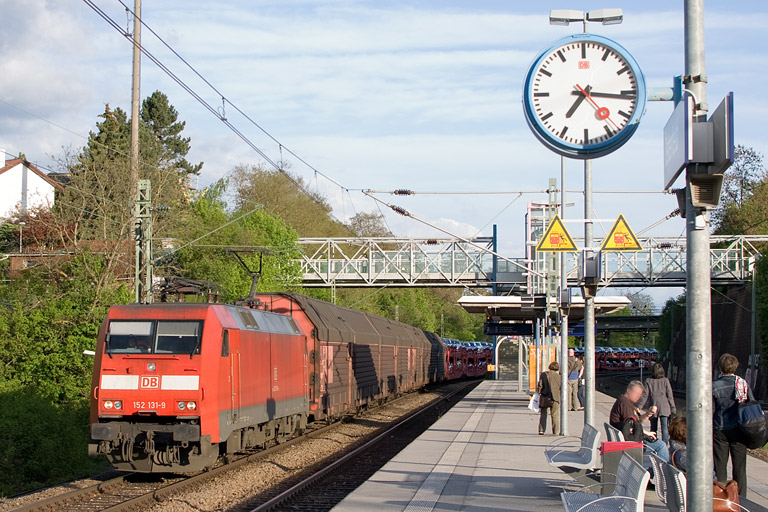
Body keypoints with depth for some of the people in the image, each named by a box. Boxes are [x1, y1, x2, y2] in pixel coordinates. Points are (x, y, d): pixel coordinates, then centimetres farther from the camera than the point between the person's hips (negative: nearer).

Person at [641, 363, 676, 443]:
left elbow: (645, 395, -4)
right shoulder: (665, 381, -3)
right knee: (665, 427, -4)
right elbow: (670, 395, -1)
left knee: (653, 428, 13)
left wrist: (640, 407, 0)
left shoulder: (648, 381, -2)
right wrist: (673, 408, 4)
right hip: (664, 407, -1)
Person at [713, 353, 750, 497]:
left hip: (720, 430, -2)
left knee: (720, 468, 5)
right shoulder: (743, 384, 0)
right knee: (740, 467, 7)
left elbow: (709, 412, -6)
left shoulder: (714, 386, -6)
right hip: (739, 430, 2)